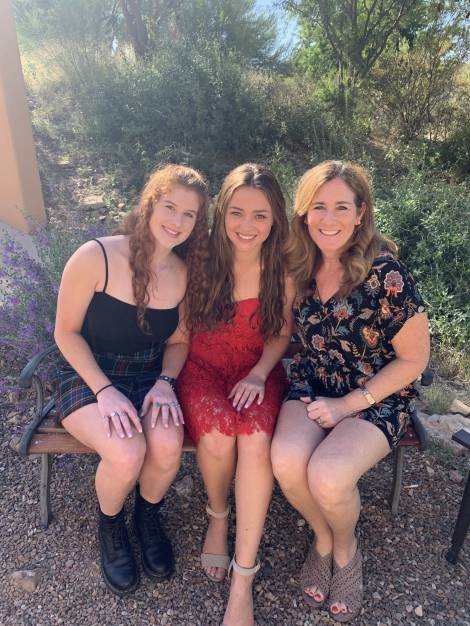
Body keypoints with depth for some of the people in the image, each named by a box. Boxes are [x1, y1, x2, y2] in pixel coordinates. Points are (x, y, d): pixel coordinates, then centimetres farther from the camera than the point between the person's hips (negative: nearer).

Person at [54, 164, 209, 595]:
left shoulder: (185, 272, -3)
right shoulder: (95, 258, -17)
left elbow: (178, 339, 7)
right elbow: (67, 332, -9)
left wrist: (165, 382, -11)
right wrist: (105, 391, -18)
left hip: (151, 378, 3)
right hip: (89, 377, -3)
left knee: (167, 445, -27)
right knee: (127, 453, -29)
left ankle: (148, 516, 11)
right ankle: (110, 525, 10)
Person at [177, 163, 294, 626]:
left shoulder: (282, 269, -8)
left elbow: (281, 334, 3)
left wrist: (259, 374, -13)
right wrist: (168, 382, -10)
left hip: (257, 370, 1)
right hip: (203, 366, 0)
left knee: (256, 439, -30)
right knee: (217, 434, -30)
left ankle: (243, 582, -13)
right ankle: (217, 517, 6)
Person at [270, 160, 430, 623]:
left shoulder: (385, 274, -19)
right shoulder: (300, 266, -4)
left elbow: (414, 359, -11)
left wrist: (346, 406, -15)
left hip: (378, 396, -3)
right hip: (313, 383, 4)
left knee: (327, 476, -28)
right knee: (287, 460, -24)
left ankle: (345, 547, 12)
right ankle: (322, 538, 12)